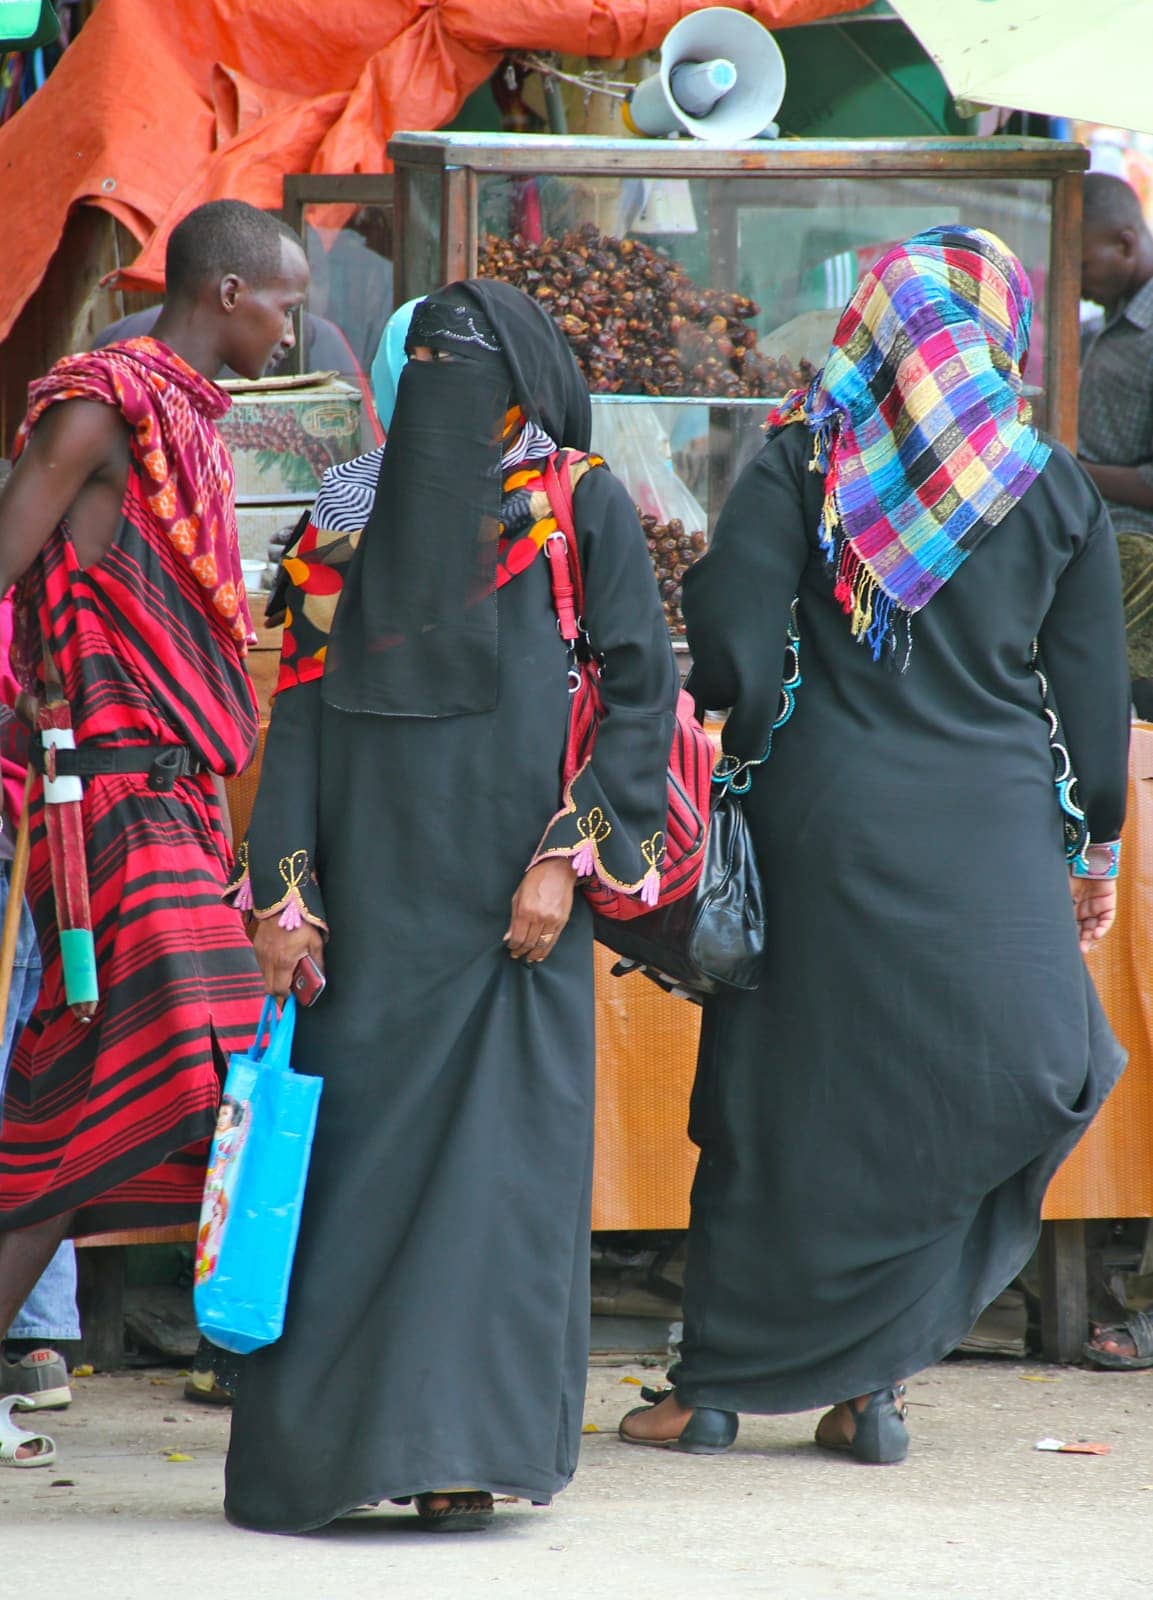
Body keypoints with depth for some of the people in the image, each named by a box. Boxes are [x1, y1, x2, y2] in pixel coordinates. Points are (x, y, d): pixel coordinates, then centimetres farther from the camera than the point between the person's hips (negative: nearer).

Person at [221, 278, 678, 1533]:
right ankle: (322, 1436, 7)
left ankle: (466, 1445, -5)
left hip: (510, 900, -3)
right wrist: (282, 890, -1)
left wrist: (567, 856, -11)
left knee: (496, 1152, -6)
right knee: (354, 1147, 1)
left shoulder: (585, 506, 3)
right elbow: (300, 707, 8)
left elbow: (641, 690, -1)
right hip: (373, 895, 3)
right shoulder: (350, 513, 11)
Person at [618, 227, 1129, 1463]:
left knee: (789, 1089, 7)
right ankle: (870, 1375, 4)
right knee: (998, 1087, 10)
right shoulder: (1053, 488, 3)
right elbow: (1092, 697, 6)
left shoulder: (802, 459, -1)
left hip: (826, 816, 0)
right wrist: (1095, 851, 16)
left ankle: (715, 1385, 12)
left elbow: (727, 652, -7)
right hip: (995, 837, 0)